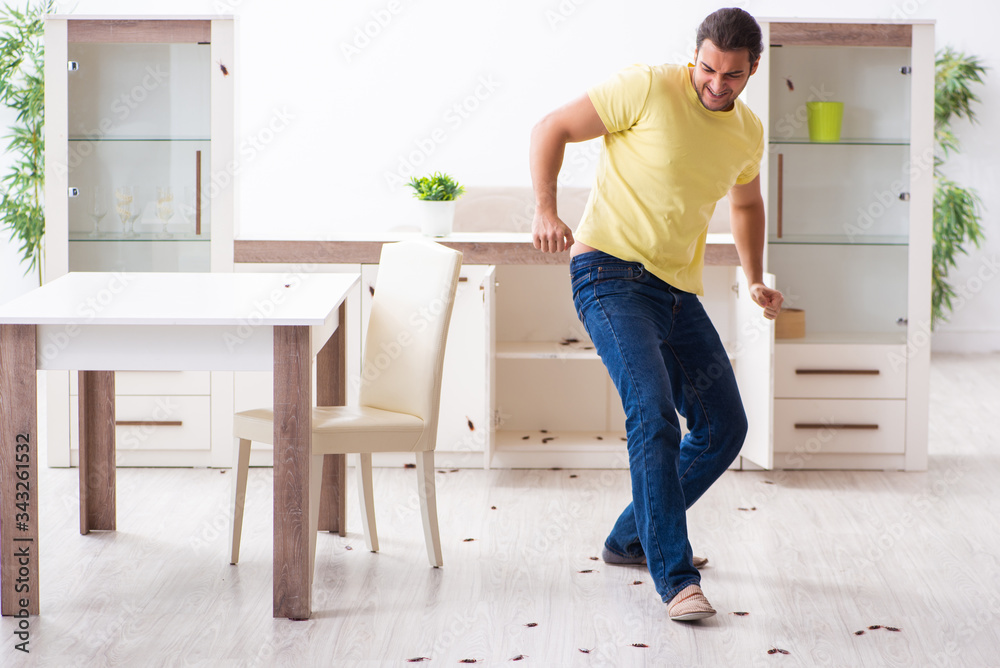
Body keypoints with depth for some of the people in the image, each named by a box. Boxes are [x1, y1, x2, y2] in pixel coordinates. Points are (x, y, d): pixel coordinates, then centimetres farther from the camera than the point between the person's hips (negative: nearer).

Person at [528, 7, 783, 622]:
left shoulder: (749, 134, 9)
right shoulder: (649, 89, -11)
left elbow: (746, 203, 30)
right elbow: (552, 128, -6)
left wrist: (756, 279, 21)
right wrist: (546, 210, -16)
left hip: (679, 293, 7)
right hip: (611, 275, -7)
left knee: (725, 427, 8)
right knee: (654, 413, -23)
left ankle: (633, 539, 24)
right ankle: (675, 578, -21)